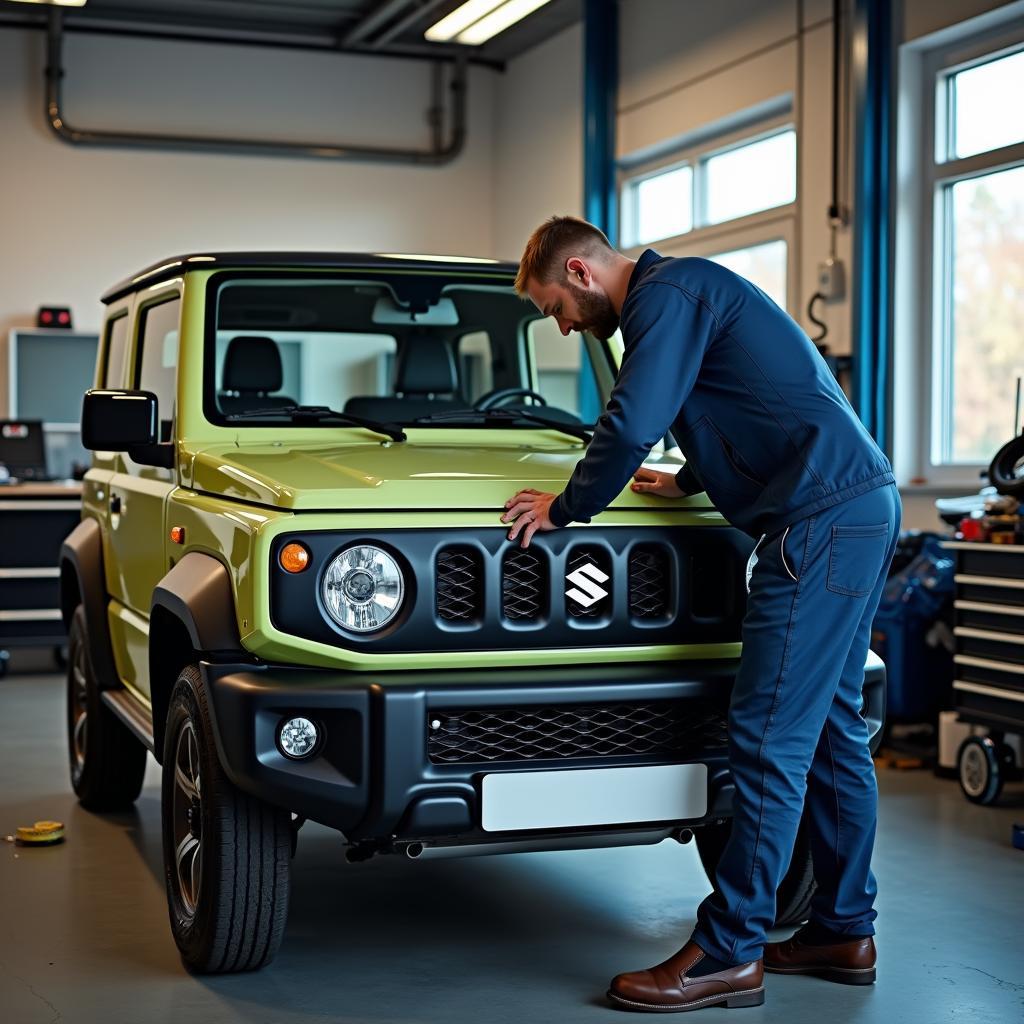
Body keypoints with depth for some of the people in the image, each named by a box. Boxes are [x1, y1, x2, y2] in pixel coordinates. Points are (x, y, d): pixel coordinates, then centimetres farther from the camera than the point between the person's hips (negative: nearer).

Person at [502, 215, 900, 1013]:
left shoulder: (667, 292, -10)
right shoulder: (683, 292, 22)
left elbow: (631, 425, -19)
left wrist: (565, 509, -4)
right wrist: (689, 481, 38)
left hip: (823, 518, -11)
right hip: (861, 507, 11)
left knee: (771, 738, -8)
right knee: (829, 728, 14)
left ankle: (727, 956, -3)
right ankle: (845, 932, 23)